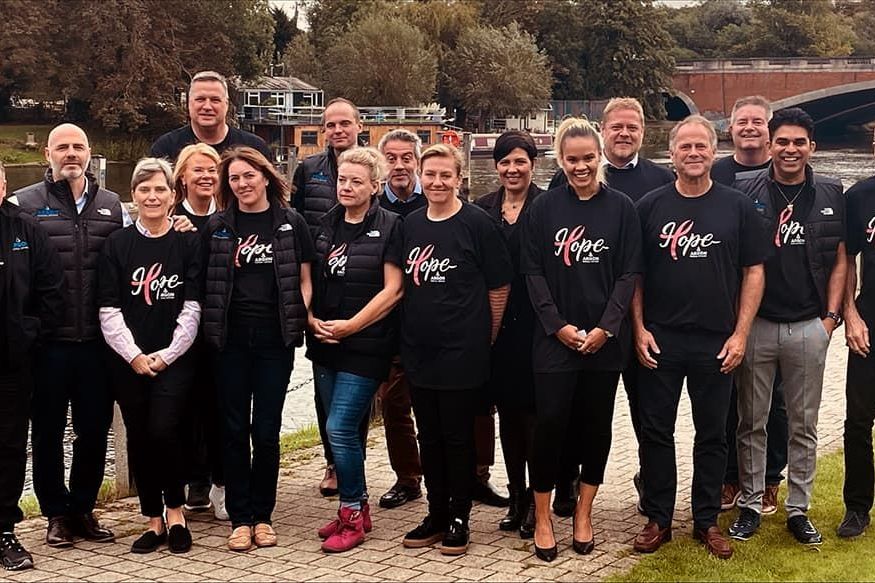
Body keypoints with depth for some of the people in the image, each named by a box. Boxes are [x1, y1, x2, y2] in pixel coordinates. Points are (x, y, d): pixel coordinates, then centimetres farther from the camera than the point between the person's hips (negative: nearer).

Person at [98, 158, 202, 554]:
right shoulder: (116, 244, 4)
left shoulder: (189, 242, 2)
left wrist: (166, 355, -8)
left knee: (164, 432, -14)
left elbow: (192, 307, -2)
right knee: (138, 438, 4)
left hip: (174, 358, -2)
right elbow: (108, 309, 0)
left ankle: (175, 512, 7)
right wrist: (134, 355, -8)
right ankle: (153, 521, 17)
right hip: (128, 361, 2)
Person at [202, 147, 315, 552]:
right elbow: (204, 280, 8)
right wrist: (209, 327, -3)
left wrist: (301, 319, -7)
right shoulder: (216, 226, 5)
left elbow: (304, 280, 7)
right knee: (234, 430, 4)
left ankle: (262, 515, 17)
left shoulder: (290, 223, 3)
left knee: (266, 431, 3)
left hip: (275, 339, -1)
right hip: (230, 339, 1)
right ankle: (240, 518, 13)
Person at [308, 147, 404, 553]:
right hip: (325, 343, 6)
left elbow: (393, 290, -12)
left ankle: (352, 515, 6)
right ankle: (357, 509, 25)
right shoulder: (327, 224, 10)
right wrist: (312, 319, -3)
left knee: (340, 428, -10)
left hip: (366, 345, -6)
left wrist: (350, 326, -15)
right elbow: (309, 279, 15)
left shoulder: (389, 227, -8)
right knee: (345, 430, 12)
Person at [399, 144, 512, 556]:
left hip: (461, 352, -5)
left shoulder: (477, 223, -9)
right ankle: (436, 514, 25)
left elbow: (499, 286, -5)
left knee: (458, 437, 4)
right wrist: (408, 334, 12)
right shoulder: (410, 225, 7)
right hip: (418, 349, 5)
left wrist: (486, 337, -2)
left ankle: (459, 518, 16)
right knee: (429, 437, 13)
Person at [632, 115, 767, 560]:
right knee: (656, 431, 6)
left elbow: (753, 272, 2)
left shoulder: (737, 207, 1)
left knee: (712, 434, 9)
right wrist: (639, 329, -4)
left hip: (716, 343, 0)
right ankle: (658, 519, 19)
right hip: (659, 340, 0)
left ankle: (707, 521, 22)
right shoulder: (650, 207, 1)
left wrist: (740, 333, -4)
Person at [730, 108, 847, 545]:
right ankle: (750, 505, 21)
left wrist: (831, 316, 0)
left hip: (809, 328, 2)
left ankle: (798, 509, 21)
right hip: (756, 324, -1)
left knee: (804, 426, 10)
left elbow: (839, 260, 8)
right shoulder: (745, 190, -4)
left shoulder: (831, 195, 3)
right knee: (752, 423, 9)